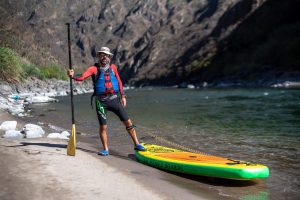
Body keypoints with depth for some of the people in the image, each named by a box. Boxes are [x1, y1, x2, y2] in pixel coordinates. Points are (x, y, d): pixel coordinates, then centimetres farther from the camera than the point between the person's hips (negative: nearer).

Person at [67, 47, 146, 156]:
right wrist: (72, 76, -34)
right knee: (103, 126, -2)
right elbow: (82, 77, -15)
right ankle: (105, 150, 15)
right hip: (101, 102, -3)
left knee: (128, 122, 2)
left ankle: (137, 144, 15)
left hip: (114, 100, 3)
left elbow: (119, 82, 15)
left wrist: (123, 96, 10)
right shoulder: (94, 69, -2)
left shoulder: (112, 67, 8)